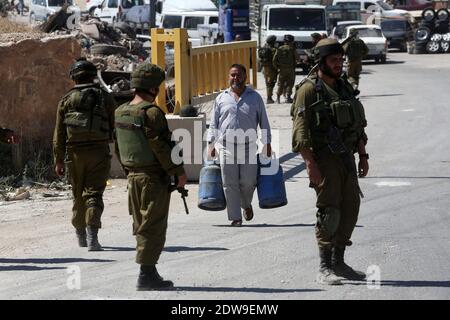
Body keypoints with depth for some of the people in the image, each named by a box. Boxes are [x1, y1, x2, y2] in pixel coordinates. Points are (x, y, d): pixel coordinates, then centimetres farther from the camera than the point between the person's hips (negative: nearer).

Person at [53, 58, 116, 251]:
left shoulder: (66, 100, 4)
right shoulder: (105, 98, 3)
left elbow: (59, 134, 3)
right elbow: (116, 127, 5)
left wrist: (59, 160, 7)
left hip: (74, 153, 1)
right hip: (99, 152, -1)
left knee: (78, 195, 15)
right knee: (94, 194, -4)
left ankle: (81, 236, 24)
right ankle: (92, 237, -19)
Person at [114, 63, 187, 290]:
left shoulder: (121, 112, 8)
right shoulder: (151, 113, -18)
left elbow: (118, 146, 14)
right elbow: (161, 147, -19)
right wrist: (179, 171, -11)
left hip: (134, 176, 8)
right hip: (154, 177, -8)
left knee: (141, 225, 14)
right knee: (153, 226, -4)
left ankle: (149, 272, 19)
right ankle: (146, 275, -5)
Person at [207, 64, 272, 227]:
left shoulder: (255, 97, 8)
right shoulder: (221, 98, 10)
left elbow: (264, 122, 11)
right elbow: (213, 124, 13)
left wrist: (267, 143, 7)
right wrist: (211, 144, 6)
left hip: (248, 146, -1)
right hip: (226, 147, 1)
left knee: (248, 181, -3)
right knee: (230, 183, -3)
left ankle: (246, 204, 29)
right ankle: (235, 217, 3)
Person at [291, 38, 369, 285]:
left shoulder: (345, 88, 15)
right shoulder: (309, 89, -8)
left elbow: (358, 126, 22)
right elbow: (300, 130, -14)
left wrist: (363, 155, 15)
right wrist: (310, 163, -21)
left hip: (346, 157, 7)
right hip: (324, 159, -7)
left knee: (350, 208, 8)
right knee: (329, 211, -9)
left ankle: (338, 262, 19)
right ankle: (324, 269, -4)